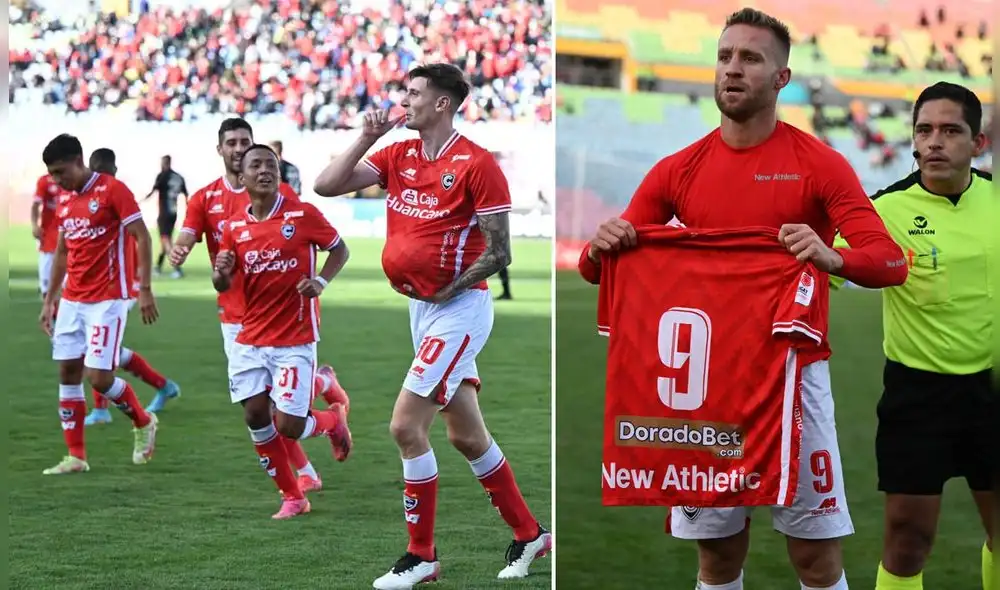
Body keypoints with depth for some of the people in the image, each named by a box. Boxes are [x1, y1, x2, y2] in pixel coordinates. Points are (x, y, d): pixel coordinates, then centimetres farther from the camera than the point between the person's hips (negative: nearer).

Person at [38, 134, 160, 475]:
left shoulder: (113, 190, -10)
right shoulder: (64, 200, 11)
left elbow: (142, 238, -10)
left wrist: (144, 289, -16)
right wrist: (49, 300, 18)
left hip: (108, 300, -7)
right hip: (72, 301, 7)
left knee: (99, 377, -10)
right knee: (68, 374, 4)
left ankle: (144, 423, 16)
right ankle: (76, 456, 10)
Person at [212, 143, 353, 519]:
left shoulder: (302, 214, -7)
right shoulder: (234, 228, 4)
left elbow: (339, 249, 6)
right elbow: (223, 287, 10)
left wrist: (321, 281, -12)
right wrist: (221, 272, -14)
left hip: (295, 339, -4)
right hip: (250, 340, 4)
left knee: (288, 426, -9)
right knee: (255, 416, -2)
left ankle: (333, 419, 26)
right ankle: (292, 497, 14)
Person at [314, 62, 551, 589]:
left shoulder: (476, 164, -14)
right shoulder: (396, 156, 7)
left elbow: (499, 253, -14)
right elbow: (326, 186, 2)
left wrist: (446, 291, -16)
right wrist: (367, 136, -4)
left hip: (458, 309, -8)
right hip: (421, 309, 8)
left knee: (406, 426, -11)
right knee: (466, 435, 14)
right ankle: (528, 534, 29)